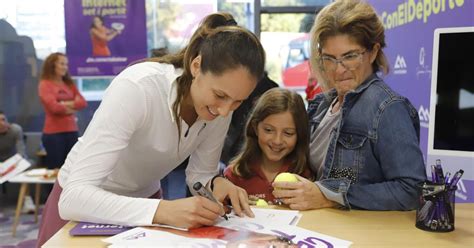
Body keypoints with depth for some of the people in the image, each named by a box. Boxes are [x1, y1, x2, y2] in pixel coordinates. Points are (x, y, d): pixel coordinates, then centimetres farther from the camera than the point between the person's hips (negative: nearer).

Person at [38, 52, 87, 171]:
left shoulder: (69, 84, 14)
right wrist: (73, 106, 2)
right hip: (53, 133, -5)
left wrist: (65, 104, -10)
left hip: (72, 131, 5)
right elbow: (54, 107, -13)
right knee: (55, 169, 0)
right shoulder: (45, 84, -1)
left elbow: (83, 102, 2)